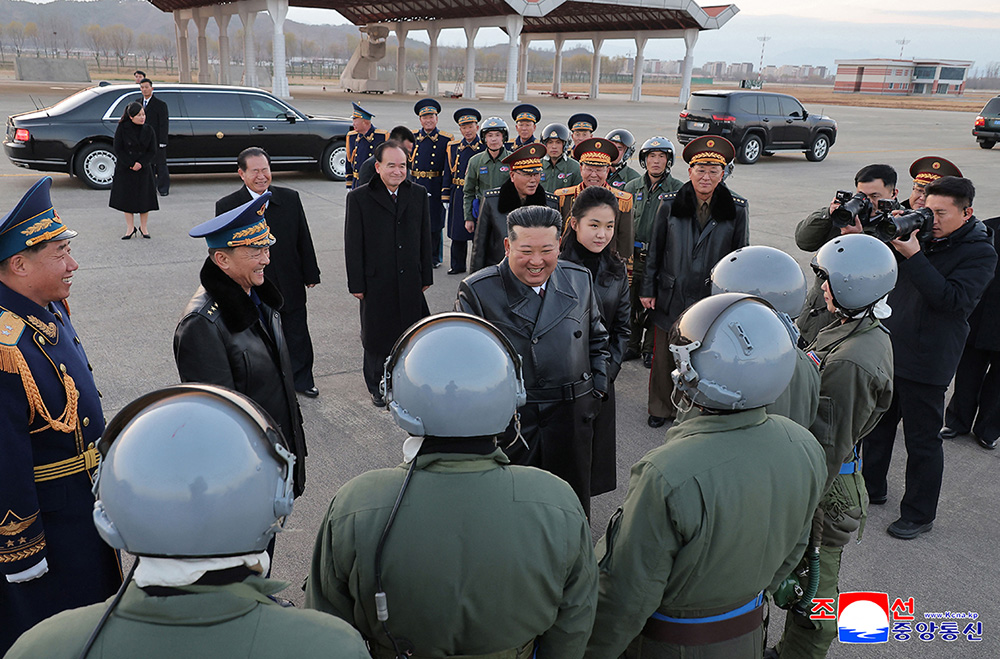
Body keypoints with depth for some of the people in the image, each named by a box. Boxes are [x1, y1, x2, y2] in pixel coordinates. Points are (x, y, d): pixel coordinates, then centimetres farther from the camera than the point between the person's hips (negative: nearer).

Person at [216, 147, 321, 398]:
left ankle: (301, 379, 35)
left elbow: (304, 239, 6)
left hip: (291, 285, 2)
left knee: (297, 336, 15)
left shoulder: (290, 198, -1)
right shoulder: (227, 206, -9)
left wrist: (310, 274, 6)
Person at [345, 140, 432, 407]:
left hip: (410, 281, 3)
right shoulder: (359, 198, -6)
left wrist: (426, 276, 7)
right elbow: (353, 245, -6)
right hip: (376, 282, -2)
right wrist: (356, 284, -7)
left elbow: (425, 238, 8)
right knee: (376, 335, 10)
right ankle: (377, 386, 28)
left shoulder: (418, 194, 4)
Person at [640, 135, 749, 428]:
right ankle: (661, 408, 31)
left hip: (713, 297, -1)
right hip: (672, 297, 1)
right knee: (665, 356, 10)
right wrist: (648, 289, 4)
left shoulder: (737, 208, -3)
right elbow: (655, 249, 5)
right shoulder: (670, 203, -2)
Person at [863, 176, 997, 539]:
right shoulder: (921, 235, 6)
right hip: (887, 350, 6)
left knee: (922, 441, 5)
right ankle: (871, 487, 38)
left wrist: (913, 256, -28)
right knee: (876, 424, 19)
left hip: (926, 362, -6)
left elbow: (952, 299, -24)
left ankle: (918, 514, 21)